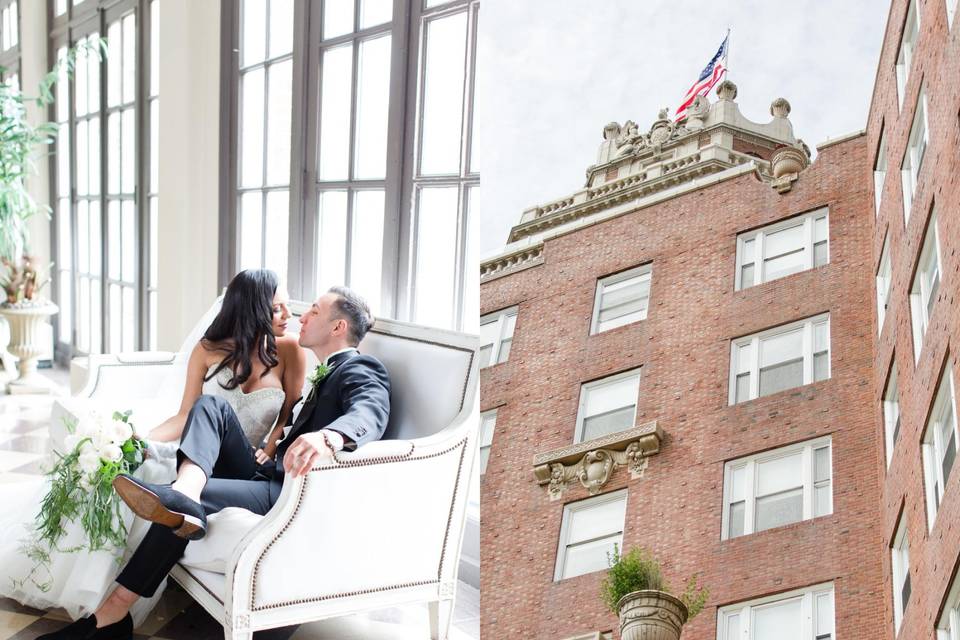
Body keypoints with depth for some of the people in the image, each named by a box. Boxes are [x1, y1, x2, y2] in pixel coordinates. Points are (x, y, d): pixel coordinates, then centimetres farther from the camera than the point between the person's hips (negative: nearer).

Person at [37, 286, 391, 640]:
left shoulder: (362, 370, -5)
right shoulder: (329, 372, 27)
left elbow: (370, 411, -29)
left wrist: (329, 437, -50)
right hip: (273, 478, 9)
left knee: (191, 500, -26)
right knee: (210, 405, -6)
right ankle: (183, 495, -36)